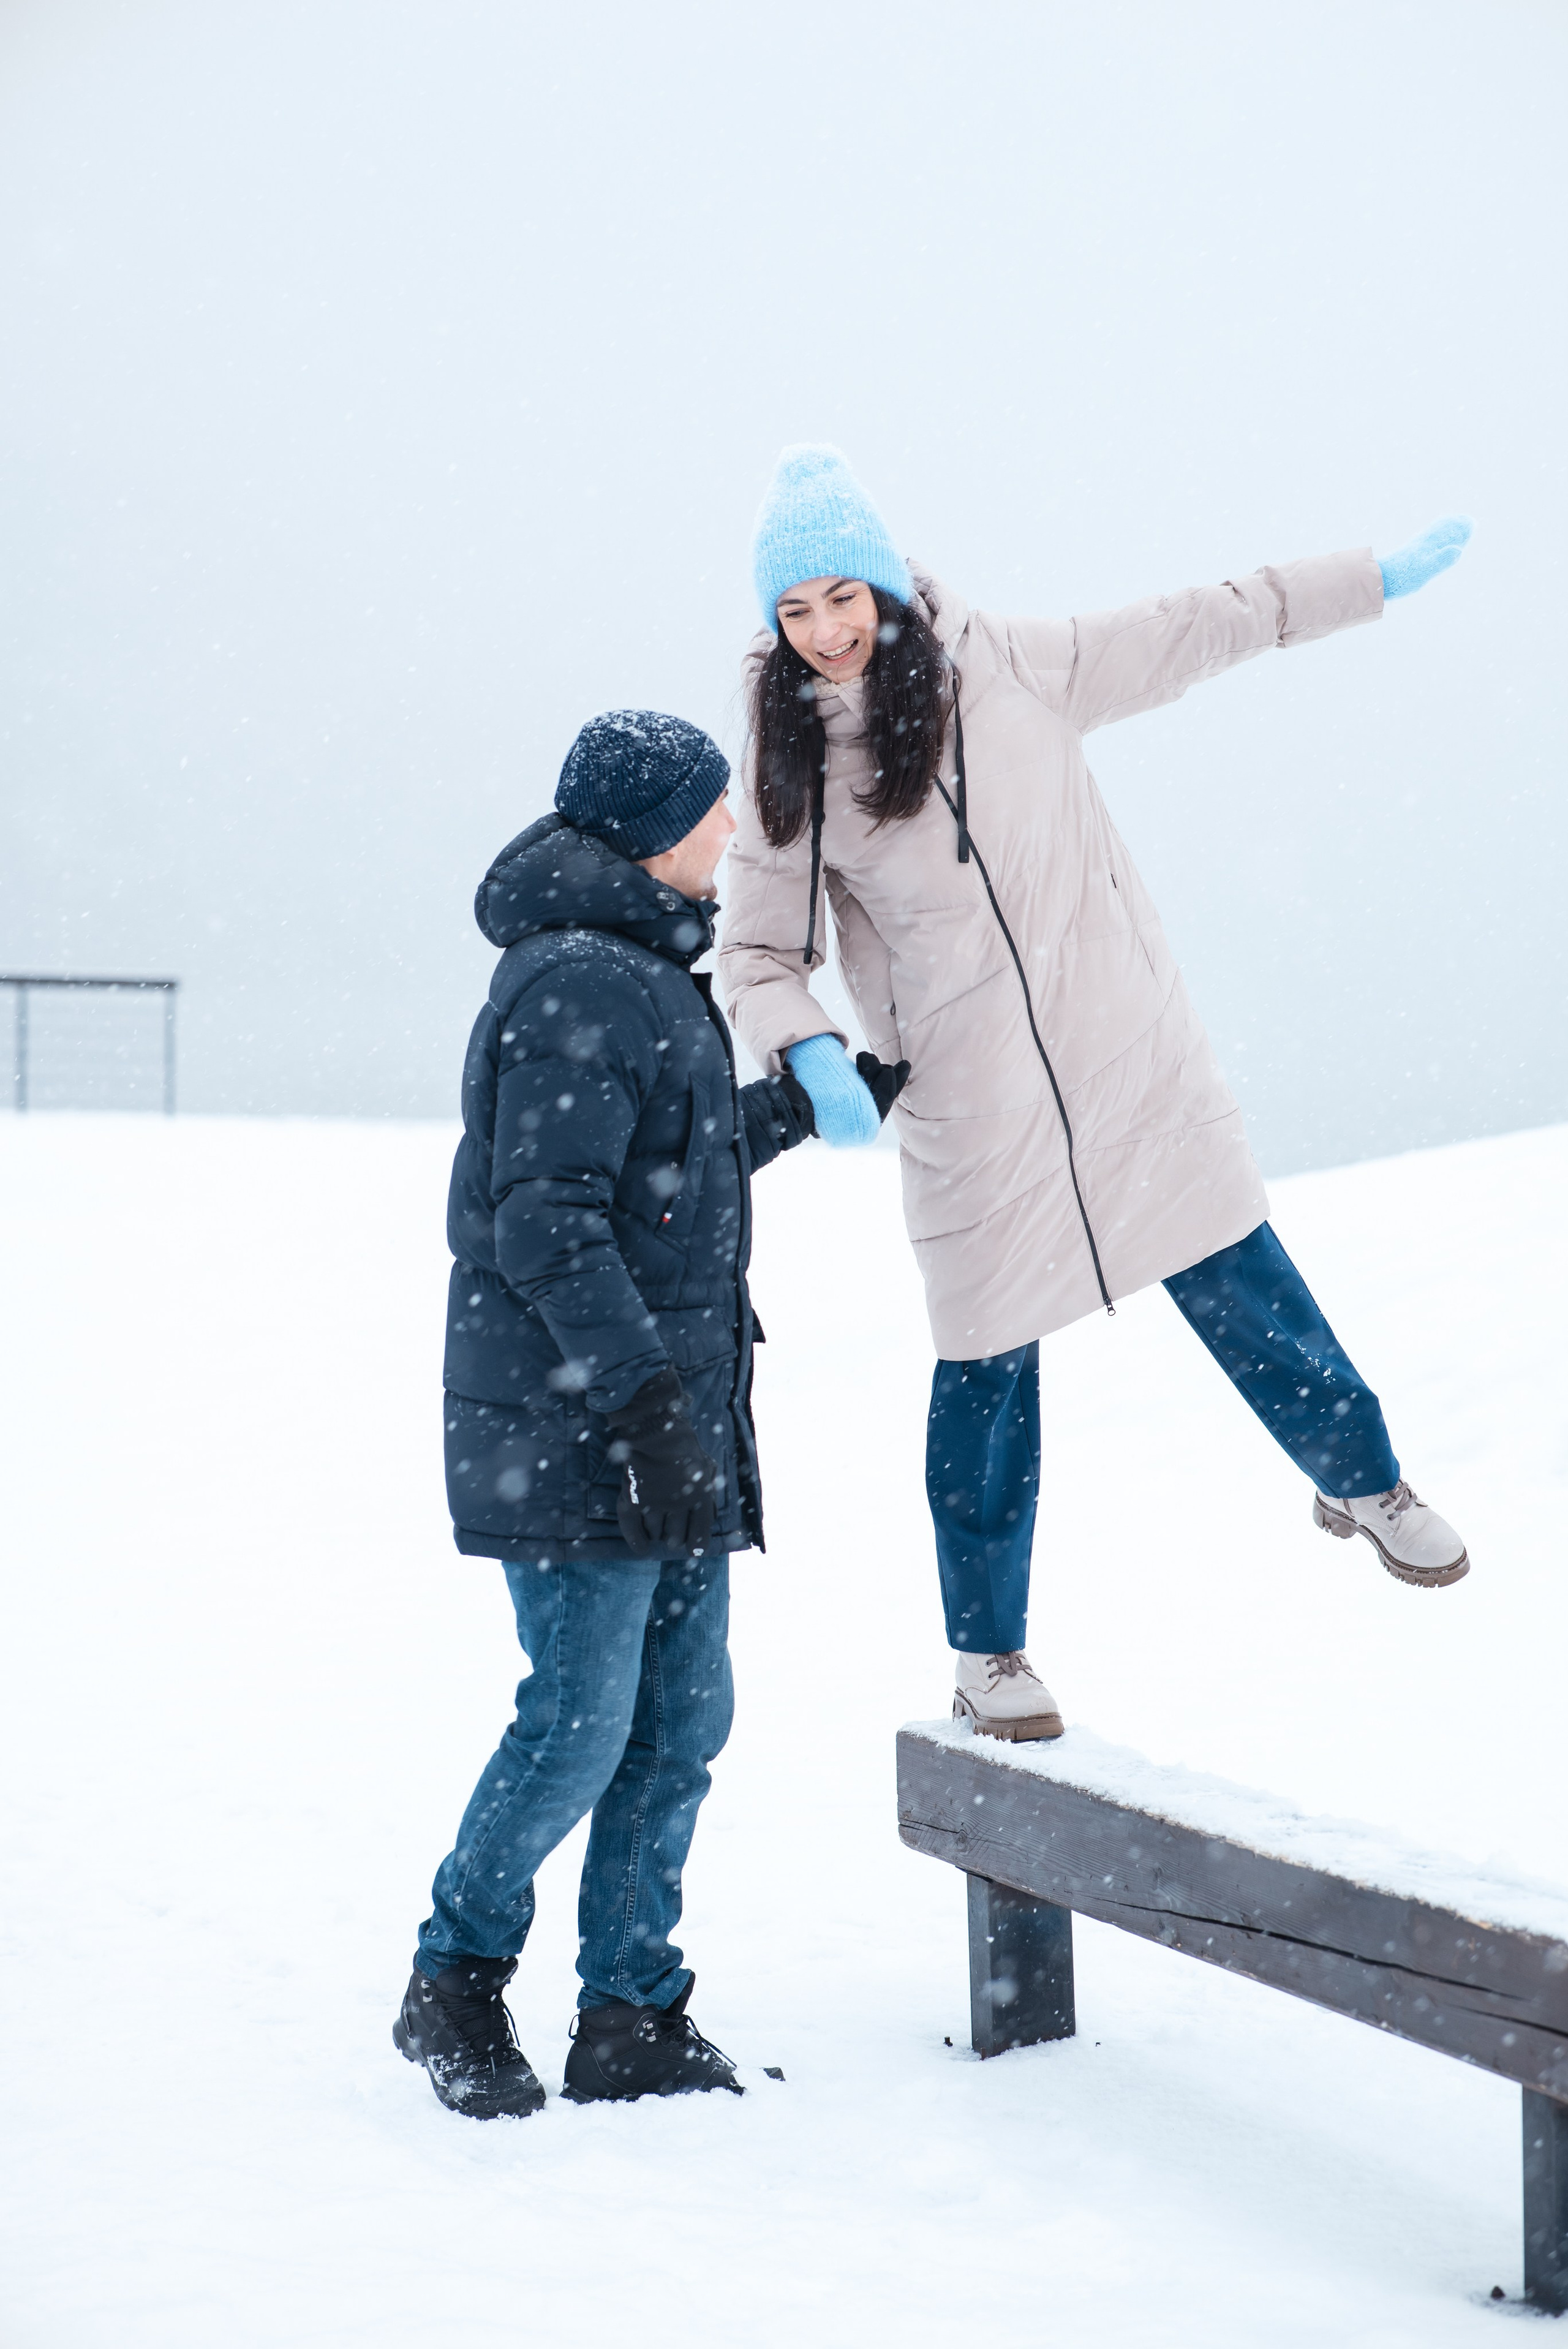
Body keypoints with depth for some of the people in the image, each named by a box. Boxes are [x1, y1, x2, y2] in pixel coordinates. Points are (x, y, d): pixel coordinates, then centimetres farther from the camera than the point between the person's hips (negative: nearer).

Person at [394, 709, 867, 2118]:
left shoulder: (643, 975, 17)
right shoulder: (578, 987, -16)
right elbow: (547, 1222, -22)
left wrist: (810, 1101, 32)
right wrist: (642, 1397, -25)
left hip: (672, 1422, 10)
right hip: (572, 1430, -10)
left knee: (683, 1721, 8)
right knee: (581, 1724, -7)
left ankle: (630, 2019, 15)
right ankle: (455, 1986, 11)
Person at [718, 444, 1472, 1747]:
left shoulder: (1007, 670, -5)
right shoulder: (789, 773, -5)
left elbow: (1198, 626, 6)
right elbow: (759, 952, 1)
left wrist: (1377, 579, 11)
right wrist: (813, 1055, -20)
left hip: (1127, 1056, 1)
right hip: (970, 1110, -1)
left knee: (1242, 1287, 6)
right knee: (988, 1378, 5)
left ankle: (1362, 1480, 33)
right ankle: (988, 1650, 22)